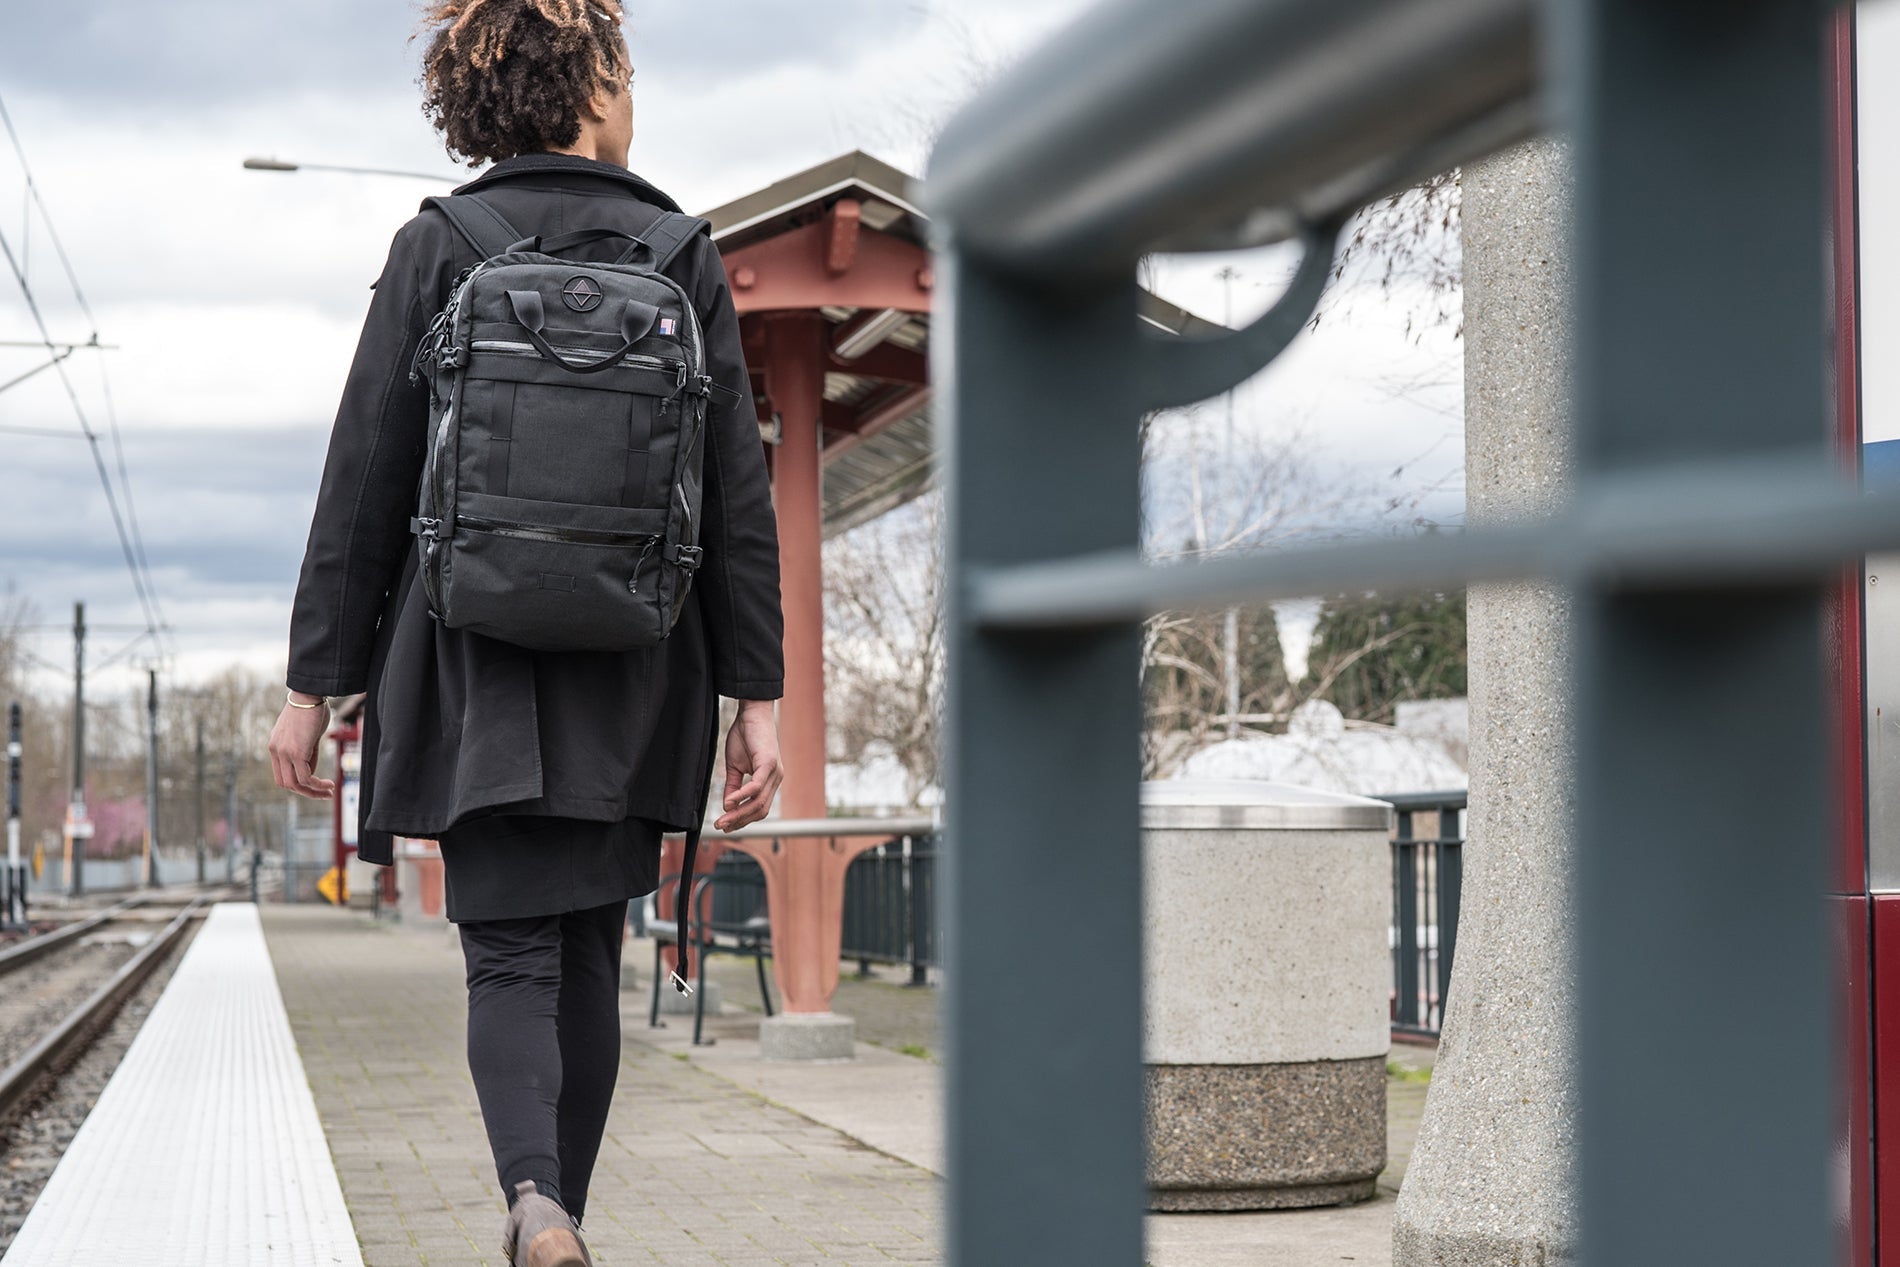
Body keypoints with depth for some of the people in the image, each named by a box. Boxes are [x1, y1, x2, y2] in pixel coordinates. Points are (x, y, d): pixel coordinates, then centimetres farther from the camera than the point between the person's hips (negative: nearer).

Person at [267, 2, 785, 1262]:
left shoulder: (436, 252, -1)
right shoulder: (683, 259, 1)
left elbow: (364, 483, -3)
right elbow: (739, 494, -2)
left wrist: (313, 682, 2)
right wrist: (757, 697, 1)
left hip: (480, 666, -1)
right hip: (632, 680, 2)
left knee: (510, 957, 0)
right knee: (590, 958, 15)